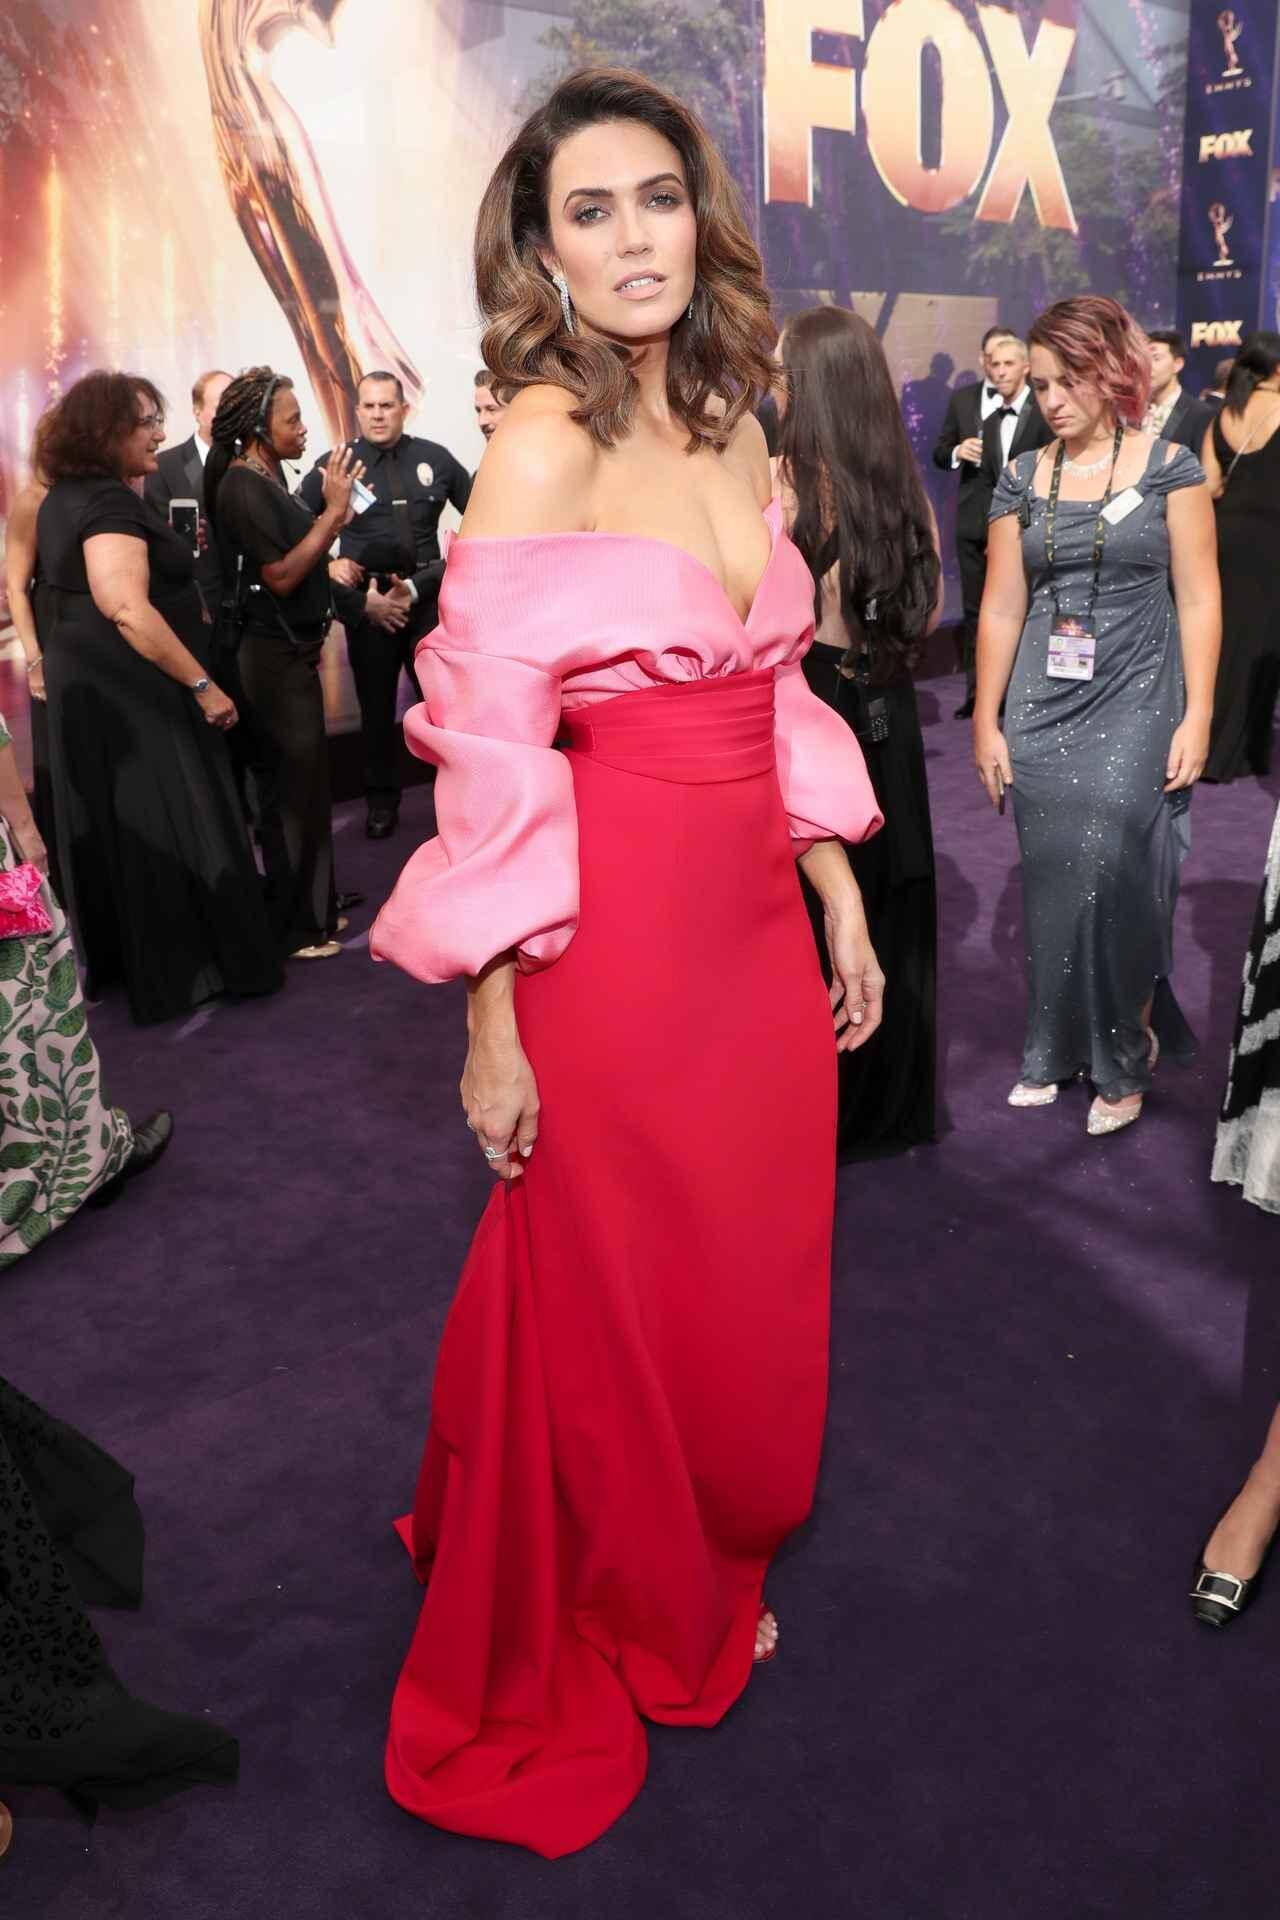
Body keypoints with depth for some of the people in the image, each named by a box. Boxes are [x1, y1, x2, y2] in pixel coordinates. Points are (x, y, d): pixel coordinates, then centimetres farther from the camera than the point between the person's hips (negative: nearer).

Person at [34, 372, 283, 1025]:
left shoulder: (63, 498, 13)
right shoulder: (110, 503, -19)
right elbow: (128, 611, -30)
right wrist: (202, 686, -27)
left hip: (87, 681, 10)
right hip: (132, 690, -10)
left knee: (111, 823, 17)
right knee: (167, 826, -1)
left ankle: (110, 958, 29)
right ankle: (181, 971, 8)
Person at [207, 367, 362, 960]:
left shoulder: (269, 476, 11)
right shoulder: (243, 488, -17)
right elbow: (282, 575, -22)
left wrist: (330, 513, 2)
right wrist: (334, 511, -21)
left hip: (290, 650, 10)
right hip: (273, 658, -9)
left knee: (297, 783, 17)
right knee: (293, 788, -3)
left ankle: (309, 903, 30)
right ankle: (292, 929, 7)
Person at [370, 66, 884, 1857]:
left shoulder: (733, 431, 9)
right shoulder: (543, 442, -13)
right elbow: (488, 754, -15)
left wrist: (840, 901, 11)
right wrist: (493, 1023, -15)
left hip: (756, 930, 7)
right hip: (618, 942, -7)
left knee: (751, 1287, 19)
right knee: (612, 1304, 11)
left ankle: (703, 1577, 46)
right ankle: (608, 1636, 39)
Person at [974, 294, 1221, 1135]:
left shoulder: (1168, 466, 0)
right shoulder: (1022, 480, 7)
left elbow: (1198, 601, -2)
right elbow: (1001, 607, 8)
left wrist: (1197, 718, -8)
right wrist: (986, 722, 5)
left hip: (1135, 703, -3)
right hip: (1042, 709, 3)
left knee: (1111, 867, -12)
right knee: (1052, 878, 6)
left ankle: (1124, 1050, 8)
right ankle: (1058, 1047, 21)